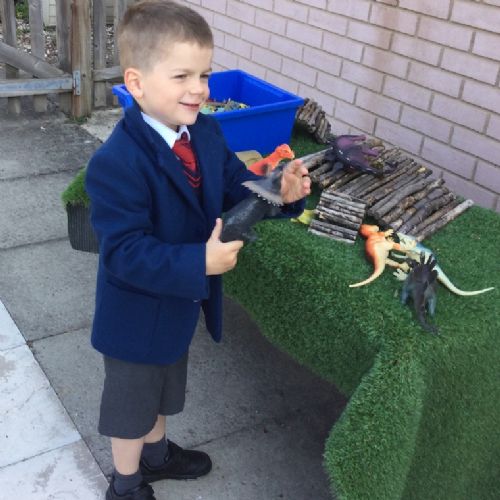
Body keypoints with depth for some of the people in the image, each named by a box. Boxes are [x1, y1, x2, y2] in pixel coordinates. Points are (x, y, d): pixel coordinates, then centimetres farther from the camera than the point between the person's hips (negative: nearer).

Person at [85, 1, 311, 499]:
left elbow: (235, 186, 2)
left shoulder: (205, 131, -8)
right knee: (131, 399, 18)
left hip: (181, 299, 7)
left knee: (162, 384, 31)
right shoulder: (116, 163, -33)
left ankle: (155, 451, 58)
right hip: (137, 313, -7)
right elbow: (124, 252, -33)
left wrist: (281, 192, -17)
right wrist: (199, 263, -39)